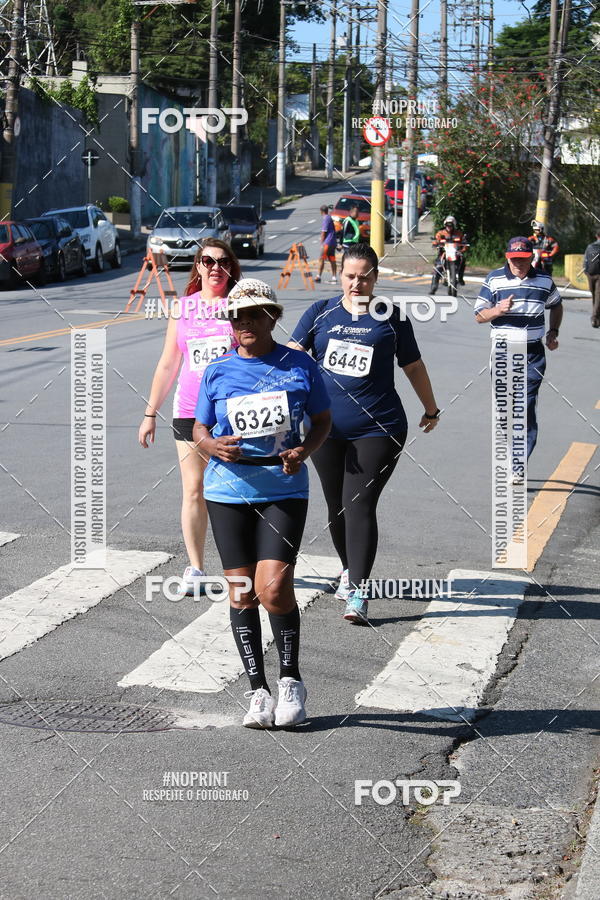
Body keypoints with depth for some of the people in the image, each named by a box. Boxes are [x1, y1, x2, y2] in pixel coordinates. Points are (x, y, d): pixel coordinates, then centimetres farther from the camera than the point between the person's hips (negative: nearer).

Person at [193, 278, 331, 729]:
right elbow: (200, 429, 13)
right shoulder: (217, 372, 4)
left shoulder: (299, 366, 2)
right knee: (242, 593, 3)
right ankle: (258, 691, 16)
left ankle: (292, 680, 8)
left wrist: (305, 450, -9)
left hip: (284, 490, -2)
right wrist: (213, 447, -11)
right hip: (229, 491, 2)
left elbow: (323, 420, 12)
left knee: (273, 589, -14)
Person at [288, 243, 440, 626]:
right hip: (326, 428, 3)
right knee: (336, 506, 13)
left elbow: (414, 366, 14)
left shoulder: (391, 317, 3)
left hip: (377, 429, -3)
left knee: (360, 506, -12)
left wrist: (431, 409, 24)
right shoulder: (321, 312, 6)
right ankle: (349, 569, 37)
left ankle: (359, 593, -13)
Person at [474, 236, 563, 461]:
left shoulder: (544, 280, 5)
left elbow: (556, 305, 24)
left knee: (527, 409, -8)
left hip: (533, 354, 0)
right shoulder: (494, 280, -1)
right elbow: (479, 315, 2)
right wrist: (498, 310, -18)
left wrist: (553, 332, 10)